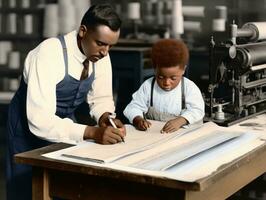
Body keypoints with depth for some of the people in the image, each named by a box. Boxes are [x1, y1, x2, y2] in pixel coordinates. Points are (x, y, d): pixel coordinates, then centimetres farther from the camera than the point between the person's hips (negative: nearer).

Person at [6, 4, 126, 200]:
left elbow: (101, 98, -1)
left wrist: (106, 119, -22)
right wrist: (93, 132, -44)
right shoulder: (49, 54, -32)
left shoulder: (101, 55, -13)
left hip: (65, 123, 5)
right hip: (30, 126, -5)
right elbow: (41, 121, -38)